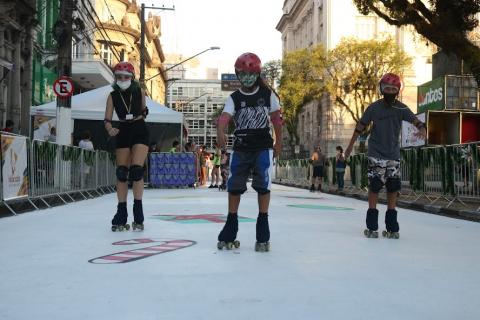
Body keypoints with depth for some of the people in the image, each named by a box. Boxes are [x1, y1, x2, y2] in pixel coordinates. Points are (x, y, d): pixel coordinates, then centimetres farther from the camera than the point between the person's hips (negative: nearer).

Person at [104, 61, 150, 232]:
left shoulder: (139, 91, -3)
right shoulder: (113, 95, -2)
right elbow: (107, 119, -10)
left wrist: (140, 118, 4)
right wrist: (110, 128, -29)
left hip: (140, 131, -2)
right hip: (123, 133, 2)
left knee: (136, 170, -15)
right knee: (121, 173, 0)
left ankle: (138, 216, -8)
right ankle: (121, 216, 8)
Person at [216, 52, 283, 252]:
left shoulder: (268, 94, 2)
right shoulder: (234, 98, 1)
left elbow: (276, 119, 8)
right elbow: (224, 117, -16)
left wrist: (278, 143, 10)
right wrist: (220, 132, -37)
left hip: (263, 147, -1)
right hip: (240, 148, 2)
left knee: (263, 185, -9)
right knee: (234, 186, 2)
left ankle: (263, 234, 1)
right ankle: (230, 232, 17)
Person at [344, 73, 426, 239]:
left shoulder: (401, 108, -1)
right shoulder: (374, 107, -4)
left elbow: (414, 119, -15)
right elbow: (361, 126, 4)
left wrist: (422, 129, -38)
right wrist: (350, 146, 8)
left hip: (393, 155, 2)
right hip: (376, 154, -2)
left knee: (392, 189, 5)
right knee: (374, 187, -6)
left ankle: (392, 228, 13)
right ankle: (372, 227, 1)